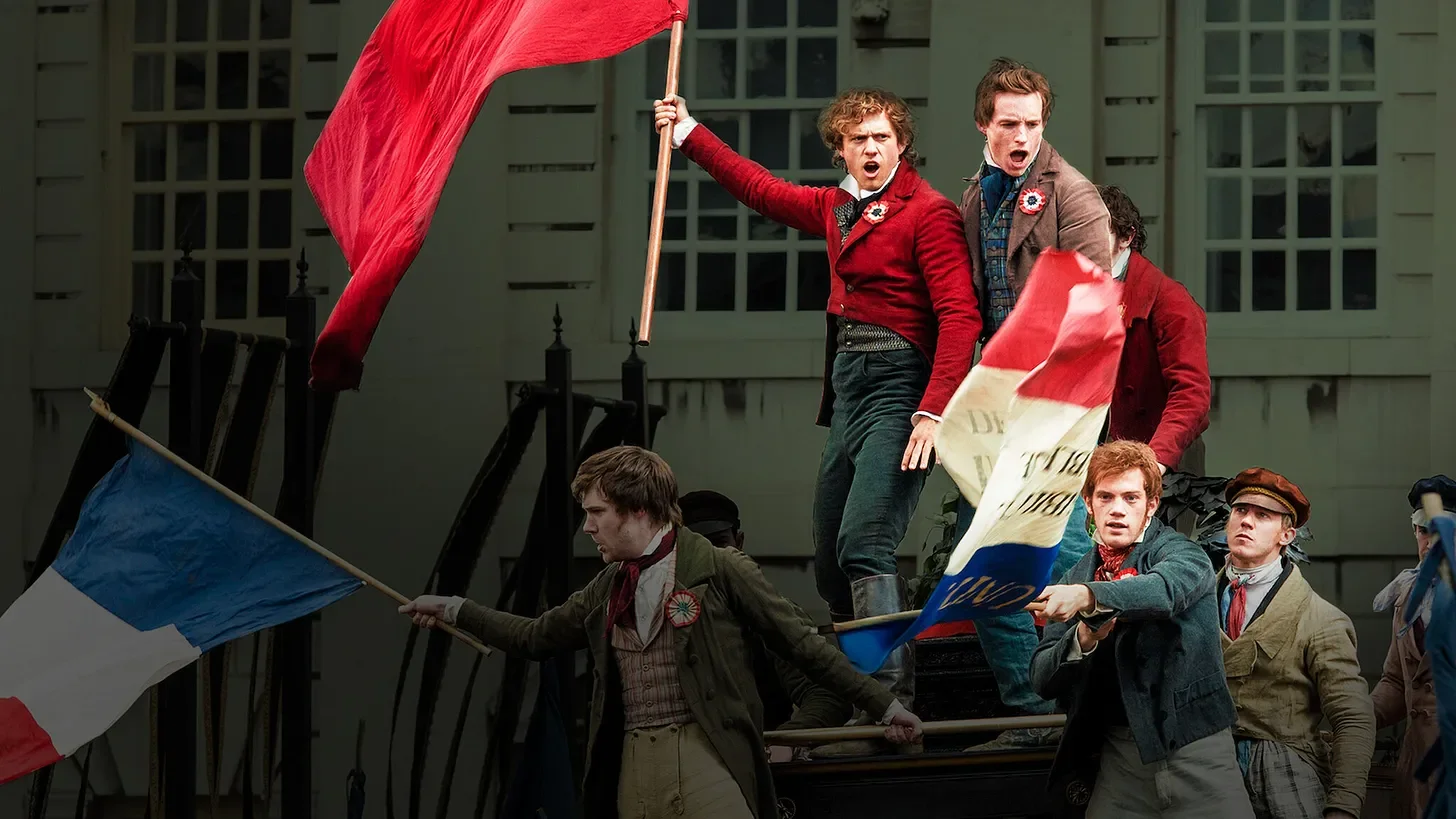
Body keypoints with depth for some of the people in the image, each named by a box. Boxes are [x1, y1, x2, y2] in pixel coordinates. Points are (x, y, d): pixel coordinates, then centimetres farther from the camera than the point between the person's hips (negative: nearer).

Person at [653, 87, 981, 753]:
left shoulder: (927, 211, -8)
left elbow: (959, 315, -16)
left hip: (897, 387, -9)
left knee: (863, 544, -21)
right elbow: (761, 189, 31)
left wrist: (935, 411, -24)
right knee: (830, 563, 8)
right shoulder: (837, 209, 15)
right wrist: (690, 134, 32)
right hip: (847, 386, 9)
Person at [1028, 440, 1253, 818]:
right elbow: (1043, 681, 6)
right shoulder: (1075, 579, 12)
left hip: (1195, 749, -4)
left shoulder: (1181, 554, -2)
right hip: (1119, 756, 4)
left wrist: (1088, 597, -43)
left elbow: (1165, 589, -27)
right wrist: (1084, 638, -14)